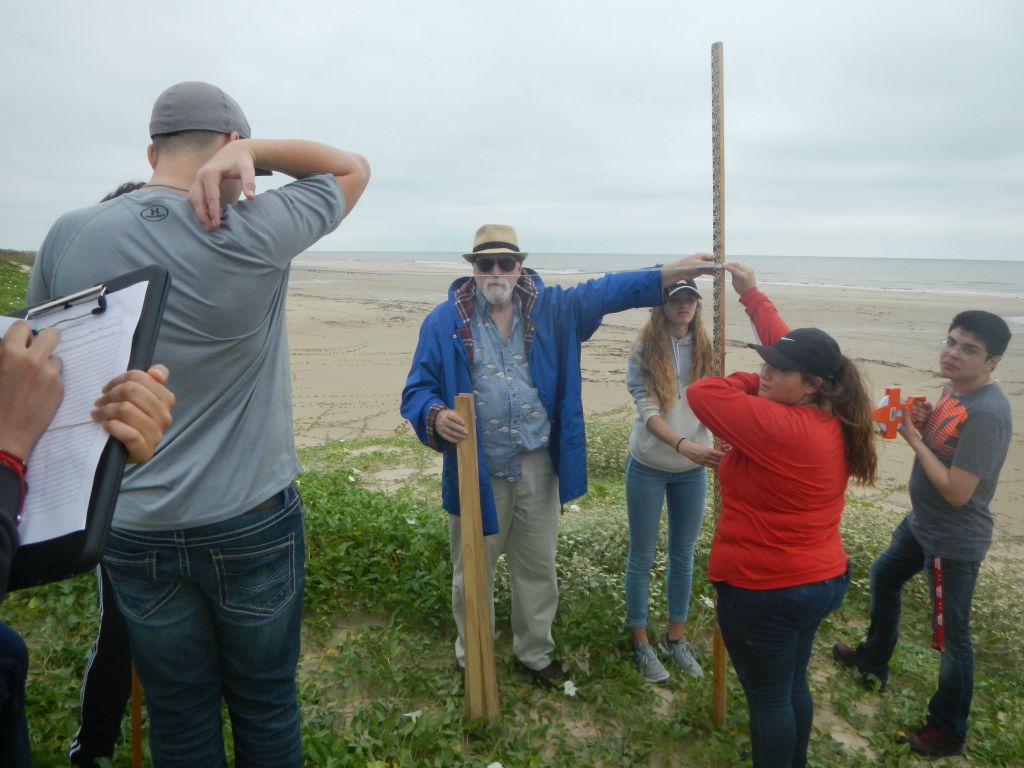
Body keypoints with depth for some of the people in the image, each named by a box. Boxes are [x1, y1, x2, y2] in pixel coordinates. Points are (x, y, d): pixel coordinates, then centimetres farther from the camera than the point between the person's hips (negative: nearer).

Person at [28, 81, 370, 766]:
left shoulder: (67, 238, -5)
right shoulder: (254, 233, -15)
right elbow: (354, 167, 0)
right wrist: (247, 148, -12)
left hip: (134, 531, 3)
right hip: (253, 523, -2)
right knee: (266, 705, 19)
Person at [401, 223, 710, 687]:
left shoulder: (551, 309, 2)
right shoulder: (445, 322, -6)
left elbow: (607, 291, -2)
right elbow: (417, 389, -5)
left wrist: (673, 271, -11)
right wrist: (436, 416, -28)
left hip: (537, 467, 3)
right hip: (476, 470, -2)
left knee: (538, 568, 18)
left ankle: (535, 652, 41)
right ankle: (471, 658, 37)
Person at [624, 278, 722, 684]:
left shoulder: (704, 349, -1)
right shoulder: (645, 349, -12)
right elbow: (648, 411, -22)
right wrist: (685, 445, -37)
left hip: (692, 471, 4)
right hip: (648, 467, -3)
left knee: (683, 556, 15)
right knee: (642, 557, 9)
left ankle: (676, 638, 33)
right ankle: (641, 643, 26)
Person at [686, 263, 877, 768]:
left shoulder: (780, 428, -29)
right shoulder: (832, 418, -3)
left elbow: (701, 393, -27)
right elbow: (786, 345, 8)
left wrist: (752, 383, -12)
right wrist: (751, 293, 15)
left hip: (765, 591, -9)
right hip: (822, 580, 9)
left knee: (768, 699, 11)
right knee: (793, 687, 27)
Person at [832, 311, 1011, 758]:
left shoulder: (987, 413, -28)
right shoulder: (953, 388, 0)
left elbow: (957, 491, -29)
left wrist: (913, 437, -22)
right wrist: (925, 423, -9)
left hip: (954, 541, -10)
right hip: (921, 522, 10)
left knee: (951, 637, 5)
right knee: (884, 577, 28)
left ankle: (949, 731, 24)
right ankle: (873, 660, 50)